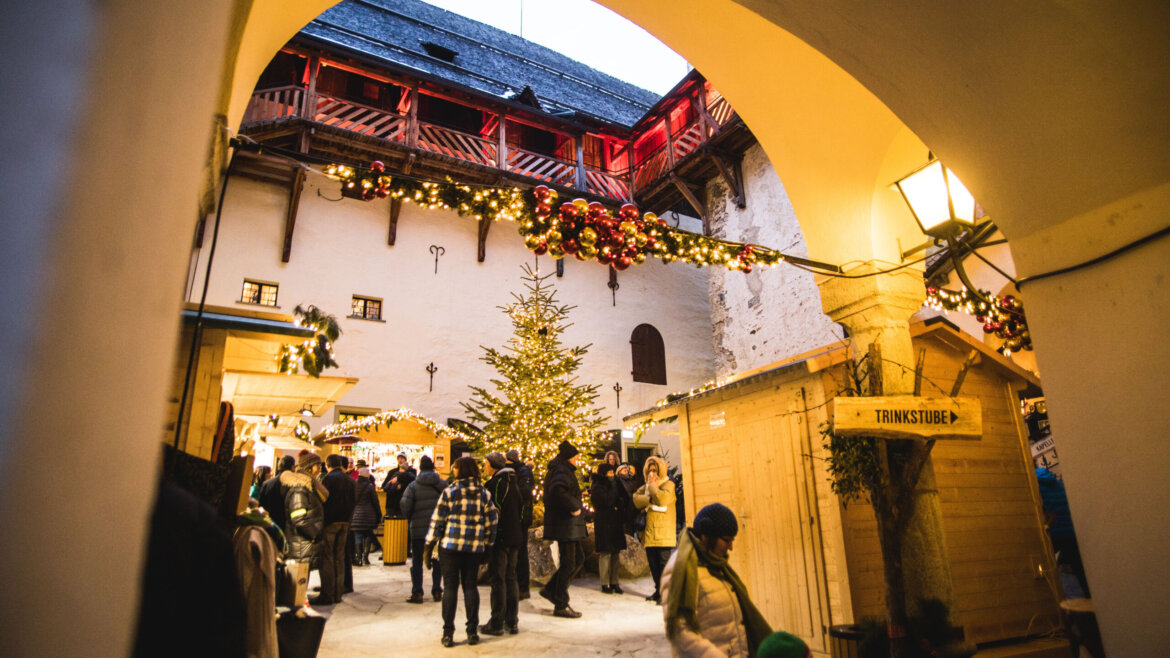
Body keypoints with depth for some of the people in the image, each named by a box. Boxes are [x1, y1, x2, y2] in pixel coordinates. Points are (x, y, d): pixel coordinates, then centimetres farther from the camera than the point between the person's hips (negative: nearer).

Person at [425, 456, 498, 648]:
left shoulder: (449, 492, -6)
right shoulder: (484, 493, 4)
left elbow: (437, 521, -5)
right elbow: (492, 522, 6)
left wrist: (429, 546, 2)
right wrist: (487, 545, 15)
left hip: (450, 546, -3)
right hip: (475, 548, 3)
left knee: (450, 587, 5)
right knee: (470, 586, 11)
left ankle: (448, 634, 9)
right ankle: (472, 632, 15)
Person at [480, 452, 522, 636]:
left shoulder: (495, 483, -12)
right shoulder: (513, 483, 12)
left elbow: (493, 511, -18)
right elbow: (521, 511, 14)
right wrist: (523, 537, 18)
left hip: (500, 537, -8)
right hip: (515, 537, 8)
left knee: (497, 579, 0)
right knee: (510, 578, 14)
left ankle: (497, 623, 6)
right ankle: (512, 622, 19)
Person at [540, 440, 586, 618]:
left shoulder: (558, 470, 16)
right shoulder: (562, 471, -16)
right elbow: (558, 490, -35)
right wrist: (574, 506, -26)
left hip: (566, 524, 11)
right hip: (564, 523, -11)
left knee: (578, 558, 16)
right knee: (568, 563, -3)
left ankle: (550, 589, 22)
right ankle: (560, 606, 8)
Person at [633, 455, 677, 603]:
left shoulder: (668, 485, 1)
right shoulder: (645, 486, 19)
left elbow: (663, 499, -18)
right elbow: (636, 499, 2)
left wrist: (653, 485, -7)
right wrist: (650, 500, -11)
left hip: (663, 531, -6)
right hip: (649, 531, 6)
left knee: (664, 562, -7)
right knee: (653, 563, 11)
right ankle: (658, 591, 22)